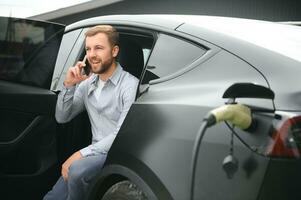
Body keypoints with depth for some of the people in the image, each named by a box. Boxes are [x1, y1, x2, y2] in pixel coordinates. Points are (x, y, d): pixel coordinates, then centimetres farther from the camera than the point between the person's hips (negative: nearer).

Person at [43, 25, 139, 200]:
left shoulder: (130, 85, -14)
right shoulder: (88, 83, 9)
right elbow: (62, 117, 11)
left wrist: (82, 153, -22)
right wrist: (69, 86, -5)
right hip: (96, 153, 6)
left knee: (77, 170, -32)